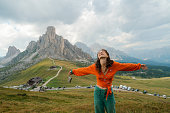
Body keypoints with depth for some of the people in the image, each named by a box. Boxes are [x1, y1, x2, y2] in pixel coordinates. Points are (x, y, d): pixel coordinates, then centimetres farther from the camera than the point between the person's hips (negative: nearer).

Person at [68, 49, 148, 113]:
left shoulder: (114, 65, -12)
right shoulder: (95, 67, -11)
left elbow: (127, 66, 0)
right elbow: (84, 70, 2)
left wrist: (139, 66, 8)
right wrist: (73, 71, 10)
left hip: (109, 92, 0)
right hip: (98, 92, 0)